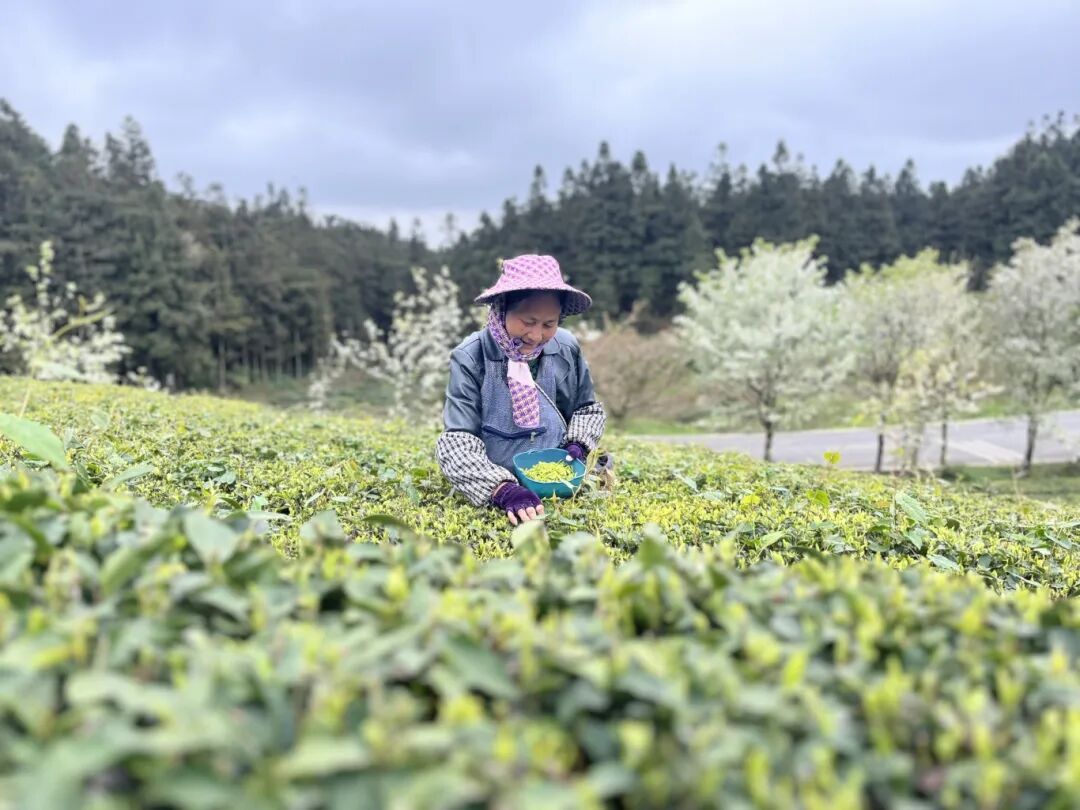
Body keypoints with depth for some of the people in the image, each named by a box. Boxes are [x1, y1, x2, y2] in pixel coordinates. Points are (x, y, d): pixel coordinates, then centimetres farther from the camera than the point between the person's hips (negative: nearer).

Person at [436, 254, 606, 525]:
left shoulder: (567, 349, 0)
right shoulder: (471, 359, -10)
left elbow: (589, 409, 16)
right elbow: (457, 442, -15)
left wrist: (576, 447, -3)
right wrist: (503, 490, -28)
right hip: (492, 493, -2)